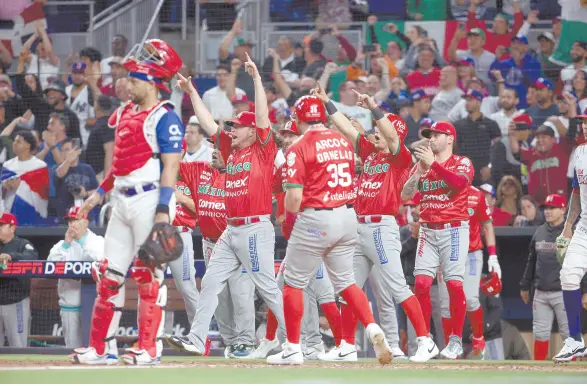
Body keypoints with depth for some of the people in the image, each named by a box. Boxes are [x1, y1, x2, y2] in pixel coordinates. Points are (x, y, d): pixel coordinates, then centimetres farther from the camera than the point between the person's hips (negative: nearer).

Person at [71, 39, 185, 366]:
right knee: (109, 274, 7)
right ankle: (98, 348, 11)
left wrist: (163, 210, -22)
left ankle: (150, 348, 2)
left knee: (148, 275, -4)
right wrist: (100, 192, 22)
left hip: (150, 200, -9)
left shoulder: (164, 118, -10)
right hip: (123, 201, 9)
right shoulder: (126, 114, 16)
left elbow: (170, 167, -16)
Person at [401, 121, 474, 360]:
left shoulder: (462, 163, 2)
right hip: (428, 230, 4)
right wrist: (420, 171, -8)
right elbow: (405, 195, 6)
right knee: (421, 282, -7)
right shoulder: (422, 164, 15)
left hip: (454, 229, -4)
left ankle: (456, 340, -2)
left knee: (454, 283, -10)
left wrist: (433, 164, -23)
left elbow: (459, 182, -21)